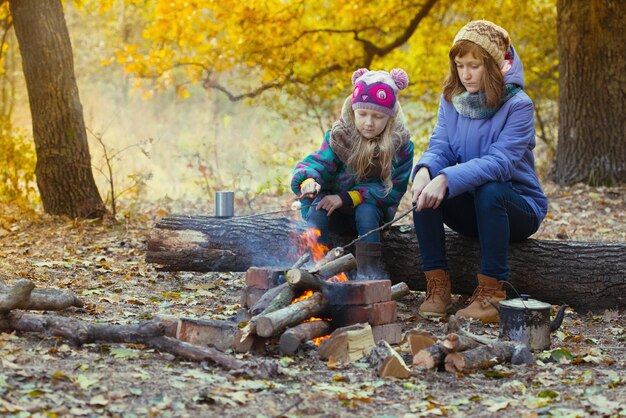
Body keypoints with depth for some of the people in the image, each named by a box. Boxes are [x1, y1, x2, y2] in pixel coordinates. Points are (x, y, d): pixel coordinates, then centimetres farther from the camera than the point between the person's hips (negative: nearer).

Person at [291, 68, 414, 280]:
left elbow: (393, 190, -16)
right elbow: (318, 162, -17)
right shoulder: (339, 136, -7)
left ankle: (368, 268, -25)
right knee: (318, 201, -28)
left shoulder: (400, 145, -11)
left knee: (366, 209, -33)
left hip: (373, 211, -1)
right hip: (337, 215, 1)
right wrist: (309, 180, -44)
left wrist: (347, 198, -25)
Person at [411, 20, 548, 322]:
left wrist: (447, 179, -42)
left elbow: (500, 161, -29)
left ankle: (491, 292, -25)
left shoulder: (518, 105, -16)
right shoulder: (452, 100, 2)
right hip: (470, 208, 4)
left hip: (518, 207, -4)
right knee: (424, 188, -23)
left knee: (489, 191, -37)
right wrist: (425, 171, -32)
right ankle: (437, 284, -17)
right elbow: (440, 149, -7)